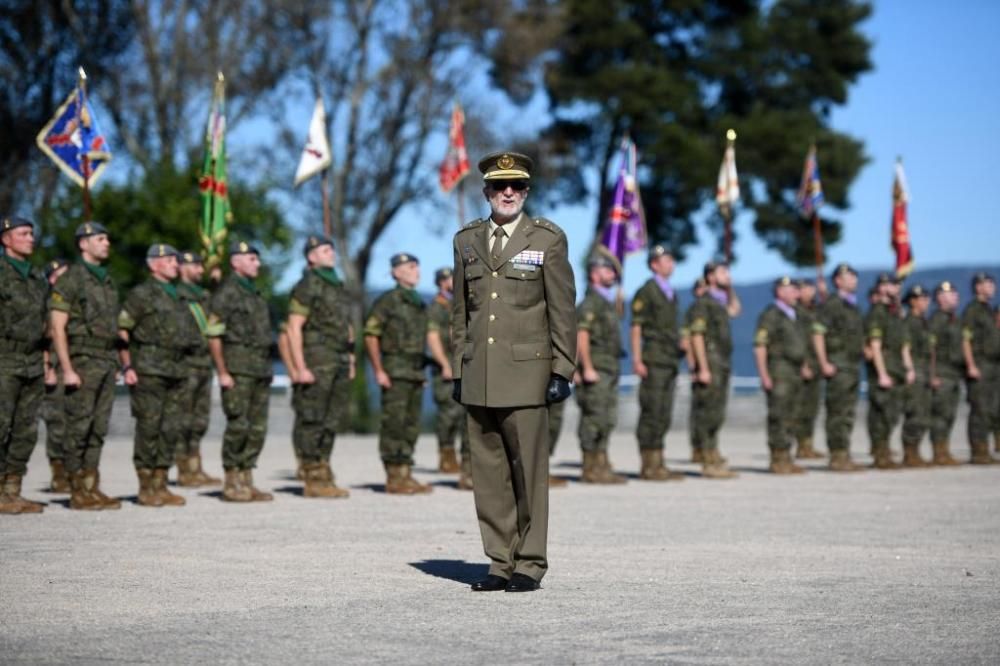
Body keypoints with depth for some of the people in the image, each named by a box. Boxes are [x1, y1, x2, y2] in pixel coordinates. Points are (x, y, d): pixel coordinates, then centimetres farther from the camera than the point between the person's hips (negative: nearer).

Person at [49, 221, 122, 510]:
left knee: (98, 429, 7)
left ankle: (92, 488, 11)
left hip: (107, 363, 7)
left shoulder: (107, 281, 16)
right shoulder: (70, 279, -7)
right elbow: (57, 327, -12)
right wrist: (67, 369, -18)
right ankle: (78, 492, 0)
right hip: (83, 362, -7)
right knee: (78, 429, -4)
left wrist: (115, 365, 14)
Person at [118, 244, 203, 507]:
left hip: (176, 372, 7)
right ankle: (146, 490, 0)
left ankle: (160, 486, 12)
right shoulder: (141, 295, -4)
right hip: (148, 372, -7)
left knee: (172, 429, 6)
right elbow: (120, 330, -8)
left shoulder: (178, 297, 18)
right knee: (148, 429, -5)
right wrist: (127, 367, -14)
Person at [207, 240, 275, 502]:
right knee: (238, 425, -8)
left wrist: (267, 369, 16)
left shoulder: (254, 292, 18)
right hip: (238, 369, -8)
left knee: (257, 428, 6)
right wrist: (222, 372, -16)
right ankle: (231, 484, -2)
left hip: (260, 369, 8)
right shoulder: (226, 292, -7)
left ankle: (247, 482, 10)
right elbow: (213, 335, -12)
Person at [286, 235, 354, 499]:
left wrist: (350, 363, 17)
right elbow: (293, 329, -13)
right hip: (316, 364, -8)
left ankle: (324, 477, 15)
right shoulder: (307, 286, -7)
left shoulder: (337, 286, 18)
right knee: (312, 422, -5)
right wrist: (300, 368, -19)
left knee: (332, 422, 10)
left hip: (339, 364, 8)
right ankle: (313, 479, -3)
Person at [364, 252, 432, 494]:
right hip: (395, 372, -8)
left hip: (415, 372, 8)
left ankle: (406, 475, 12)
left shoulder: (419, 304, 17)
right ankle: (394, 478, -6)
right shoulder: (387, 301, -7)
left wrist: (422, 372, 17)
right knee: (394, 424, -7)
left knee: (411, 426, 8)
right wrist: (378, 371, -16)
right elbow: (370, 336, -11)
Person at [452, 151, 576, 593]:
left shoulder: (548, 239, 1)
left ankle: (529, 563, 6)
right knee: (488, 473, 4)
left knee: (528, 470, -2)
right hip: (479, 374, 4)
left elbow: (563, 310, -1)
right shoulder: (466, 240, 12)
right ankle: (501, 563, 11)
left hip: (526, 373, -4)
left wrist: (562, 371, -6)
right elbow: (460, 311, 15)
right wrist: (457, 370, 11)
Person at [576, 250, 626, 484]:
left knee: (608, 419, 9)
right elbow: (581, 335, -18)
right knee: (594, 418, -8)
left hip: (609, 370, 10)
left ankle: (601, 465, 12)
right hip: (595, 370, -10)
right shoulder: (590, 302, -10)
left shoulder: (608, 302, 20)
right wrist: (587, 368, -23)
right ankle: (590, 469, -6)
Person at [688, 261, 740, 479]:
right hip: (710, 365, -9)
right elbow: (697, 336, -16)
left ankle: (715, 462, 13)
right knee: (708, 416, -8)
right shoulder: (703, 303, -9)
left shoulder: (719, 303, 17)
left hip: (722, 367, 9)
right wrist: (703, 368, -22)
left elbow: (735, 309, 41)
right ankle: (709, 463, -7)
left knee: (715, 417, 10)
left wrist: (730, 288, 26)